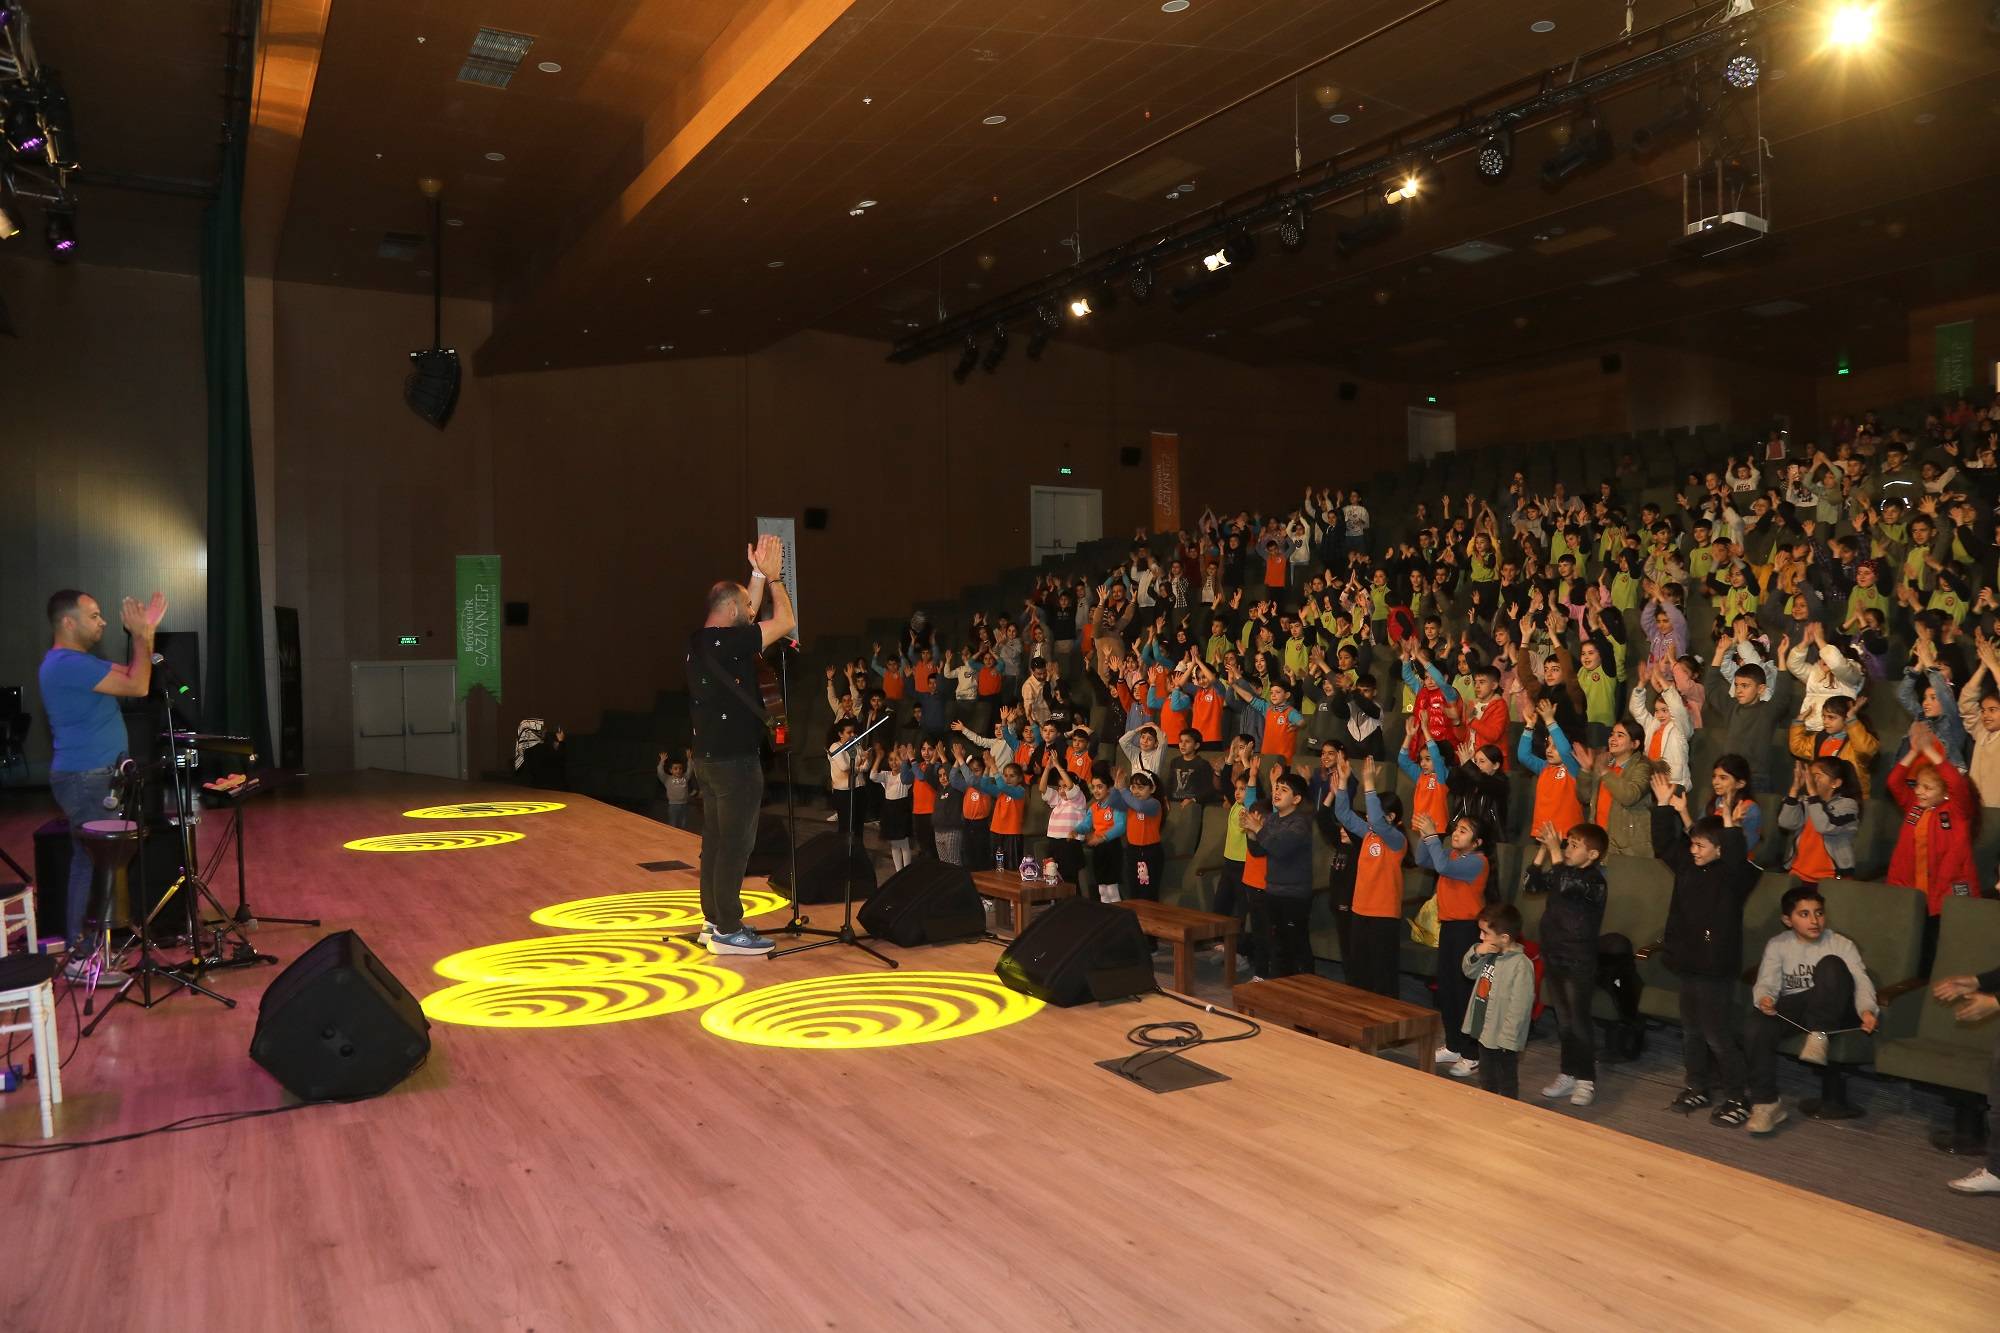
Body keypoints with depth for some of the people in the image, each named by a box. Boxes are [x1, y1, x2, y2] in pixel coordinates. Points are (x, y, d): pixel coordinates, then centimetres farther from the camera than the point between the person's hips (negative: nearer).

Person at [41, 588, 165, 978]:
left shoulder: (79, 660, 14)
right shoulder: (67, 664, -19)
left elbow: (130, 675, 16)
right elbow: (137, 686, -22)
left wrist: (146, 632, 6)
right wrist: (140, 635, -13)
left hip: (93, 775, 11)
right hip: (86, 779, -11)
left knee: (91, 861, 15)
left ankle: (80, 943, 23)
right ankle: (81, 957, -4)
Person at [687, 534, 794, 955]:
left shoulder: (699, 641, 9)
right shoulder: (729, 642, -18)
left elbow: (748, 615, 23)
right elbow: (785, 621, -13)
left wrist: (759, 574, 19)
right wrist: (773, 576, -1)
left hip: (711, 755, 10)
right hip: (736, 759, -10)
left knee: (715, 839, 15)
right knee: (736, 843, -4)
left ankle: (713, 919, 23)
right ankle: (728, 931, 0)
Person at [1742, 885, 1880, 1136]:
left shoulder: (1841, 944, 2)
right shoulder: (1777, 945, 6)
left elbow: (1861, 982, -11)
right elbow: (1767, 982, -6)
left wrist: (1867, 1009, -34)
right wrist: (1763, 998, -32)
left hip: (1831, 1010, -1)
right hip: (1792, 1008, 1)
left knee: (1831, 964, -29)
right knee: (1754, 1029, -32)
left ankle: (1819, 1037, -27)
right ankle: (1766, 1103, -19)